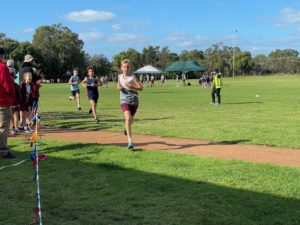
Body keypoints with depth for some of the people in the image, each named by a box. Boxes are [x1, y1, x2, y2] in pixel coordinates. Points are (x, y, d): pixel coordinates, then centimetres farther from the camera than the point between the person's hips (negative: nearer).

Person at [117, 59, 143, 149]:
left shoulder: (133, 77, -5)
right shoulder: (119, 76, 7)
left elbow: (140, 87, -11)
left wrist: (131, 86, -24)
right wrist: (118, 87, 3)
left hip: (134, 100, 0)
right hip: (124, 101, 0)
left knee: (130, 119, 18)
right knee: (127, 118, -21)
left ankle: (127, 128, 56)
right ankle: (130, 141, -24)